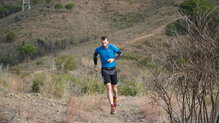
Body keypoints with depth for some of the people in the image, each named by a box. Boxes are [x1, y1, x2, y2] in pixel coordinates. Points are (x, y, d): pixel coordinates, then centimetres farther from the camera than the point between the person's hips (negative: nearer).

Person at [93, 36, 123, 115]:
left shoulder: (112, 47, -11)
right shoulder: (98, 49, -6)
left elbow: (121, 54, -4)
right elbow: (95, 55, 16)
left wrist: (113, 59, -19)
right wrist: (95, 65, 13)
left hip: (113, 70, 1)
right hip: (105, 70, -1)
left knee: (114, 88, 14)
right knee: (108, 88, -18)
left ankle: (115, 98, 51)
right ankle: (112, 107, -21)